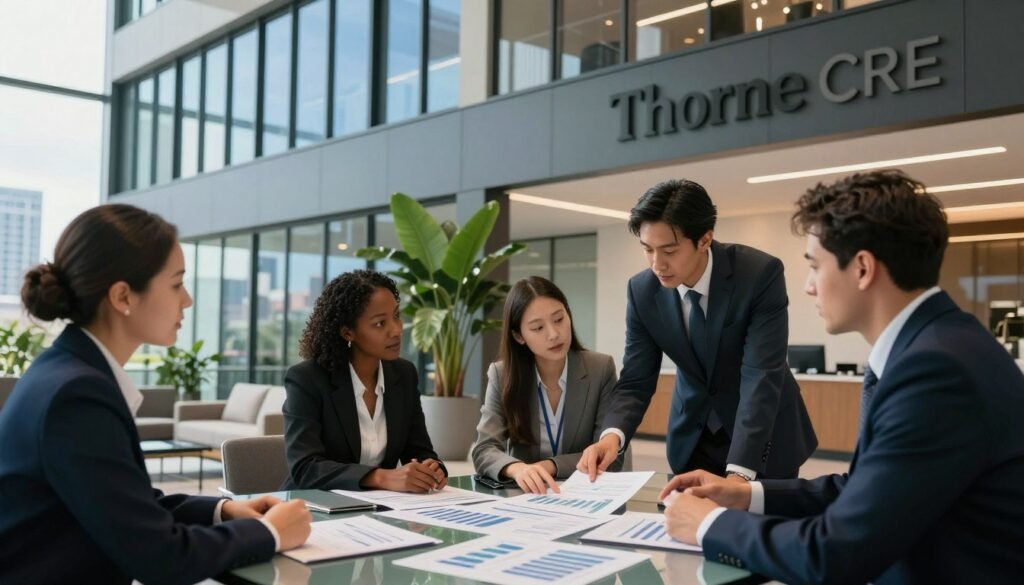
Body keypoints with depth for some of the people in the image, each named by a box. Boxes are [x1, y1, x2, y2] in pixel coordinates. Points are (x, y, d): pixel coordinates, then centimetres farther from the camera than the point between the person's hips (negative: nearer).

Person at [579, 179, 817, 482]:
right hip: (692, 436, 3)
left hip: (766, 433, -2)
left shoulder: (760, 273, -26)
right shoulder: (642, 290, -14)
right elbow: (636, 381, -11)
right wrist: (612, 435, -32)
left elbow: (761, 376, -31)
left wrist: (739, 473, -40)